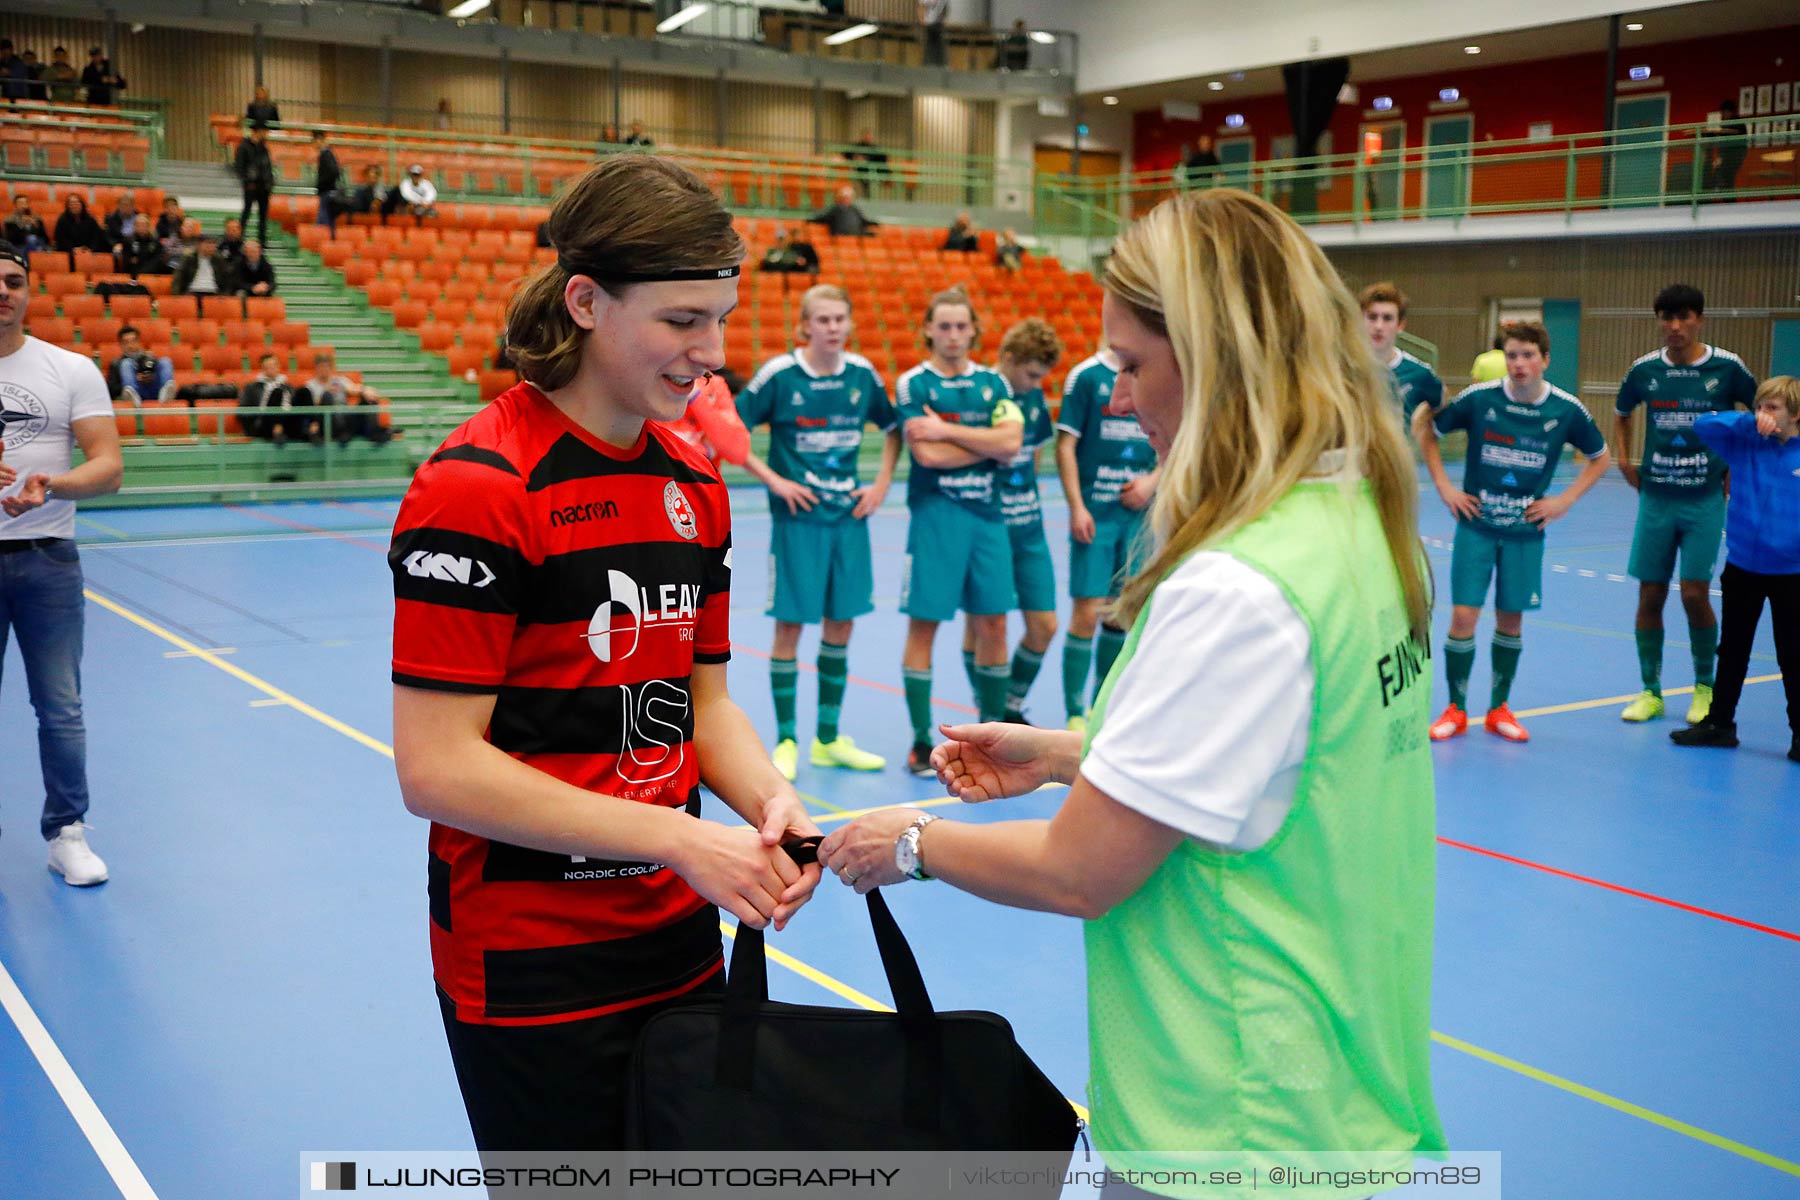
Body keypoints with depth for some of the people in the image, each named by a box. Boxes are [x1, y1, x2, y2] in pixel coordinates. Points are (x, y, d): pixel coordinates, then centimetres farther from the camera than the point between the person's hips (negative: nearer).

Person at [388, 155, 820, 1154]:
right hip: (529, 976, -7)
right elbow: (437, 769, -20)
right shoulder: (477, 489, -17)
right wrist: (677, 836, -22)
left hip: (682, 946, 7)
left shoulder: (697, 485, 6)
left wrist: (766, 798, -9)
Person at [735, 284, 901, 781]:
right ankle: (786, 742, 11)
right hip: (798, 517, -4)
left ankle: (828, 740, 21)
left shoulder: (862, 373, 3)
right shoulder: (778, 374, -9)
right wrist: (775, 481, -10)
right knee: (790, 624, -1)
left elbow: (893, 428, 18)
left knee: (841, 624, 9)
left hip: (849, 516, 4)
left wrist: (881, 484, 7)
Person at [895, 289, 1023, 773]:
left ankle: (992, 729, 19)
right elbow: (927, 454, -13)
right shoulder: (913, 383, -2)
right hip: (934, 515, -4)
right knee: (923, 624, -2)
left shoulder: (993, 382, 9)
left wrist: (948, 430, -12)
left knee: (993, 624, 6)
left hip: (987, 514, 4)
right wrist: (988, 442, -5)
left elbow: (1011, 443, -6)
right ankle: (921, 741, 6)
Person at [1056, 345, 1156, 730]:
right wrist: (1076, 507, -12)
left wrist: (1152, 481, -3)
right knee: (1087, 612, -7)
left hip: (1140, 514, 4)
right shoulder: (1086, 376, -3)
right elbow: (1066, 445, -5)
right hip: (1095, 513, -4)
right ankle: (1075, 713, 3)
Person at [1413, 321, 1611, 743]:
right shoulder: (1479, 398, -10)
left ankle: (1499, 709, 22)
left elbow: (1601, 457, 11)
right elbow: (1424, 426, 4)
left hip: (1526, 532, 1)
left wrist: (1565, 500, 0)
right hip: (1476, 525, -1)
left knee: (1511, 620, 7)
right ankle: (1456, 710, 9)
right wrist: (1443, 486, -1)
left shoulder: (1566, 410, -6)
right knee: (1463, 616, -6)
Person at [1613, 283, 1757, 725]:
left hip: (1705, 499, -2)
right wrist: (1624, 460, 11)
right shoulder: (1644, 369, 1)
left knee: (1695, 593, -7)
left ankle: (1705, 687, 13)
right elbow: (1622, 414, 21)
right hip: (1655, 498, 3)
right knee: (1650, 596, 3)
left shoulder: (1727, 367, -6)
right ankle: (1651, 692, 15)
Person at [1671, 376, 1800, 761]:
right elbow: (1702, 424, -9)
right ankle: (1719, 722, 27)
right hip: (1741, 566, 3)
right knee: (1732, 650, 15)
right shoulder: (1745, 444, -3)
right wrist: (1749, 423, -18)